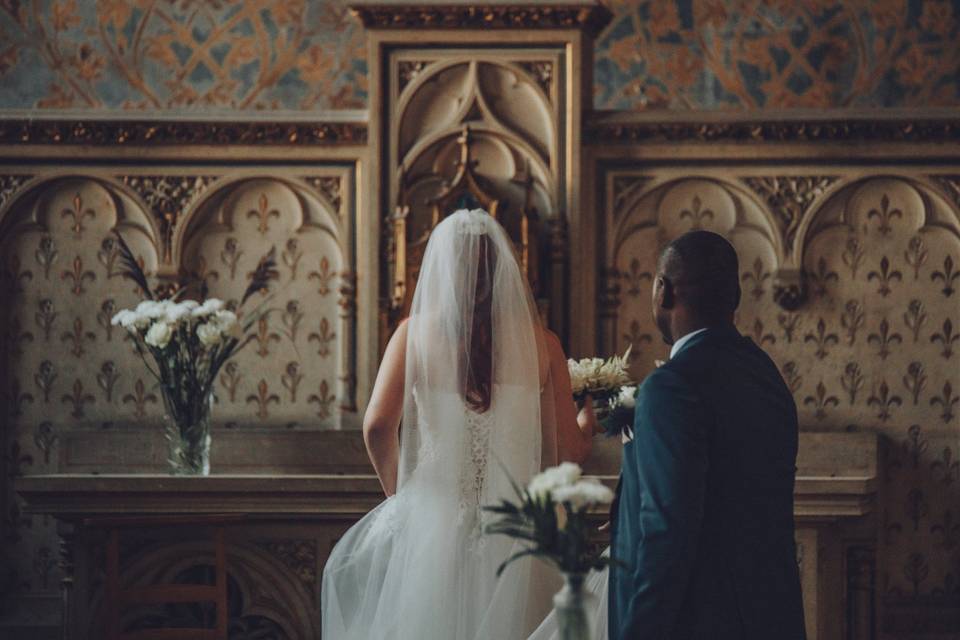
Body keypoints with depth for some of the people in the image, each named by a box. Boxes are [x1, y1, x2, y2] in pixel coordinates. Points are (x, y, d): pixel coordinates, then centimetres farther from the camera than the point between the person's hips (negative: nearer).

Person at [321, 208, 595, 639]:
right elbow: (567, 451, 1)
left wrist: (398, 494, 7)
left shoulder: (416, 334, -2)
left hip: (435, 525, -1)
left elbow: (378, 426, -11)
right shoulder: (540, 343, 0)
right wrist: (586, 429, 24)